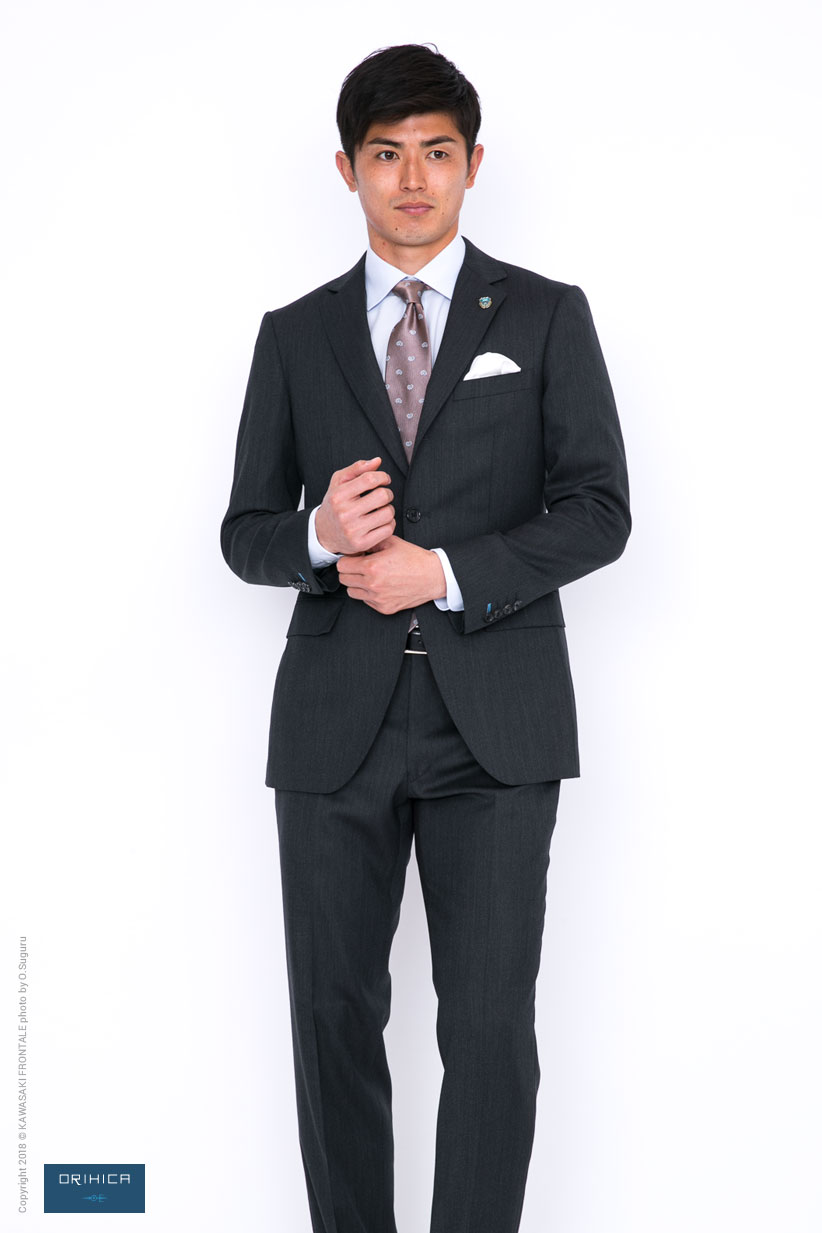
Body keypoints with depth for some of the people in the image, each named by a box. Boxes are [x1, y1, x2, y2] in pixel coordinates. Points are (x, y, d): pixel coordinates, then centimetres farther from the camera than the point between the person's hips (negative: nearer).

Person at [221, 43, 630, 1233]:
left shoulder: (547, 317, 7)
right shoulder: (294, 335, 12)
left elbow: (597, 510, -1)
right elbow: (245, 534, 11)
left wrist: (447, 573, -13)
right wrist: (319, 533, -12)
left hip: (494, 721, -2)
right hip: (337, 719, 2)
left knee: (490, 1023, -4)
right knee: (335, 1014, 7)